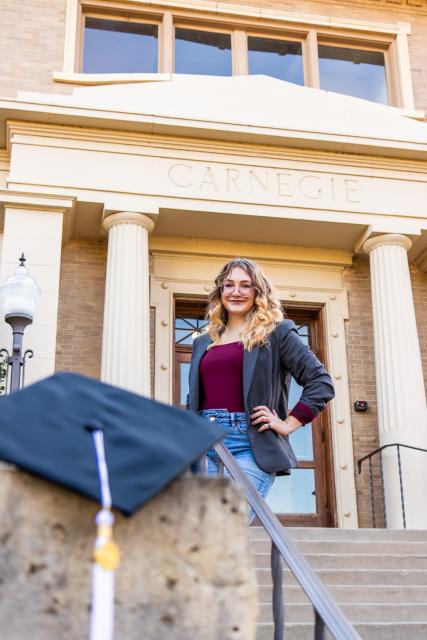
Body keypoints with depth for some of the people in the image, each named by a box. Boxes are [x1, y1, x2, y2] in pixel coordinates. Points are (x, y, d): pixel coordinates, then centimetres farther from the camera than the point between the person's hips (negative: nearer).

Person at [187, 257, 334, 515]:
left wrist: (288, 424, -5)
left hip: (250, 445, -5)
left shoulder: (276, 332, 6)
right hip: (203, 443, 5)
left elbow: (321, 382, 1)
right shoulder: (203, 342, 22)